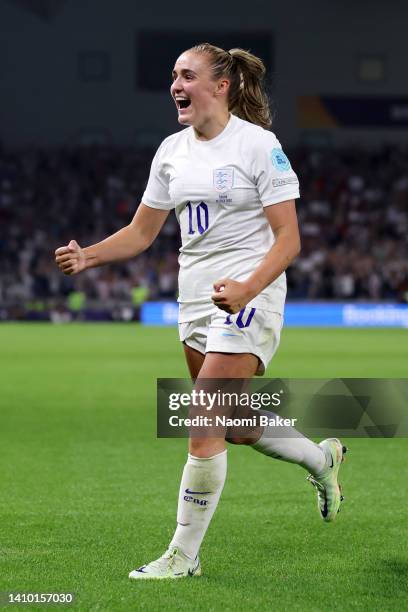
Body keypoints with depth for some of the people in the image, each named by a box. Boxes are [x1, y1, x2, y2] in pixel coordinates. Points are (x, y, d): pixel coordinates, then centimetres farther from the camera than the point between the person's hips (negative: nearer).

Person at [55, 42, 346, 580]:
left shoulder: (258, 144, -11)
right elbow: (142, 232, 13)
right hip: (195, 300, 7)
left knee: (204, 426, -11)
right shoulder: (172, 150, 8)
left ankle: (183, 555, -1)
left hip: (248, 298, -7)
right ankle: (323, 458, 43)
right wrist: (87, 256, -4)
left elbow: (288, 239, -14)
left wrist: (246, 288, -29)